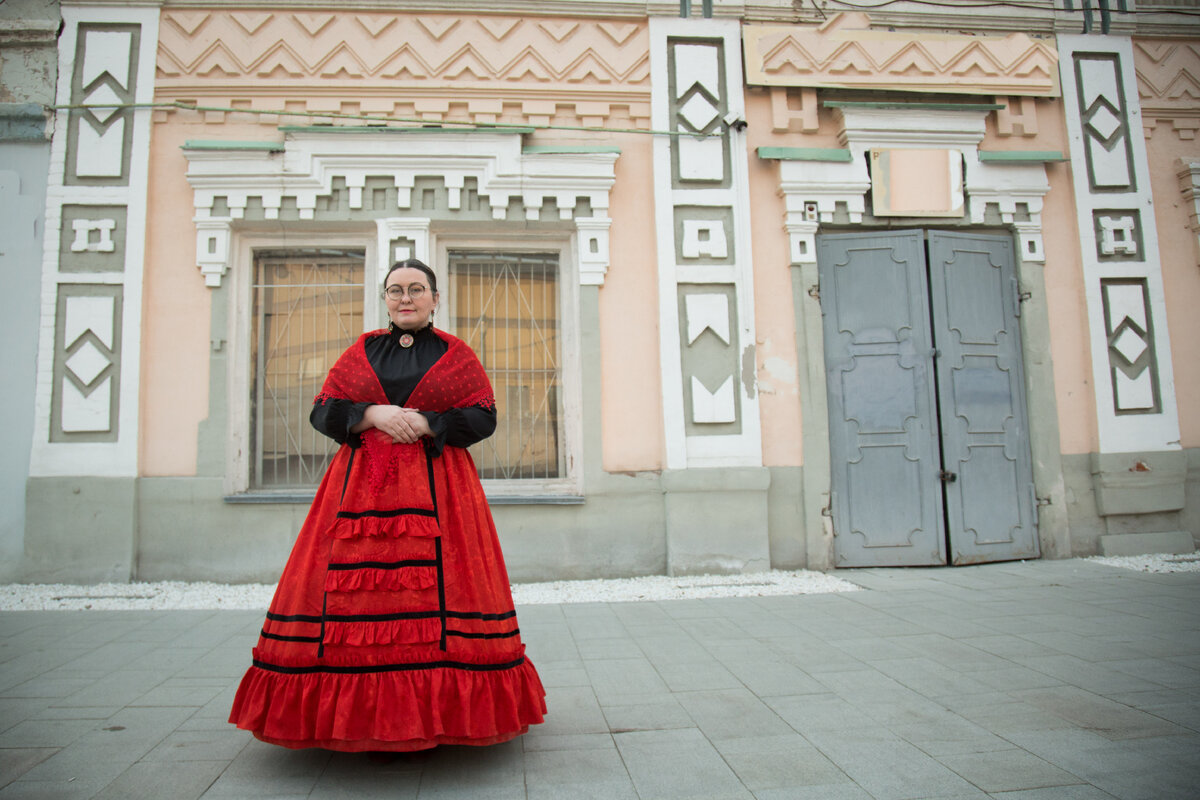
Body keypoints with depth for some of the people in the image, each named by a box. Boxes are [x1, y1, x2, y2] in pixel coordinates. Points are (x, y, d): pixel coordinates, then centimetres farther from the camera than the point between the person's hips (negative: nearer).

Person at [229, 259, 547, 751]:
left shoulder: (456, 355, 10)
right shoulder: (361, 351, 16)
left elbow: (483, 417, 1)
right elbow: (322, 411, 9)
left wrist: (425, 423, -11)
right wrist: (373, 414, -9)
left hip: (437, 488, -2)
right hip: (362, 488, 2)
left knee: (436, 591, -7)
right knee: (357, 592, -4)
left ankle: (438, 712, 4)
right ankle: (359, 715, 7)